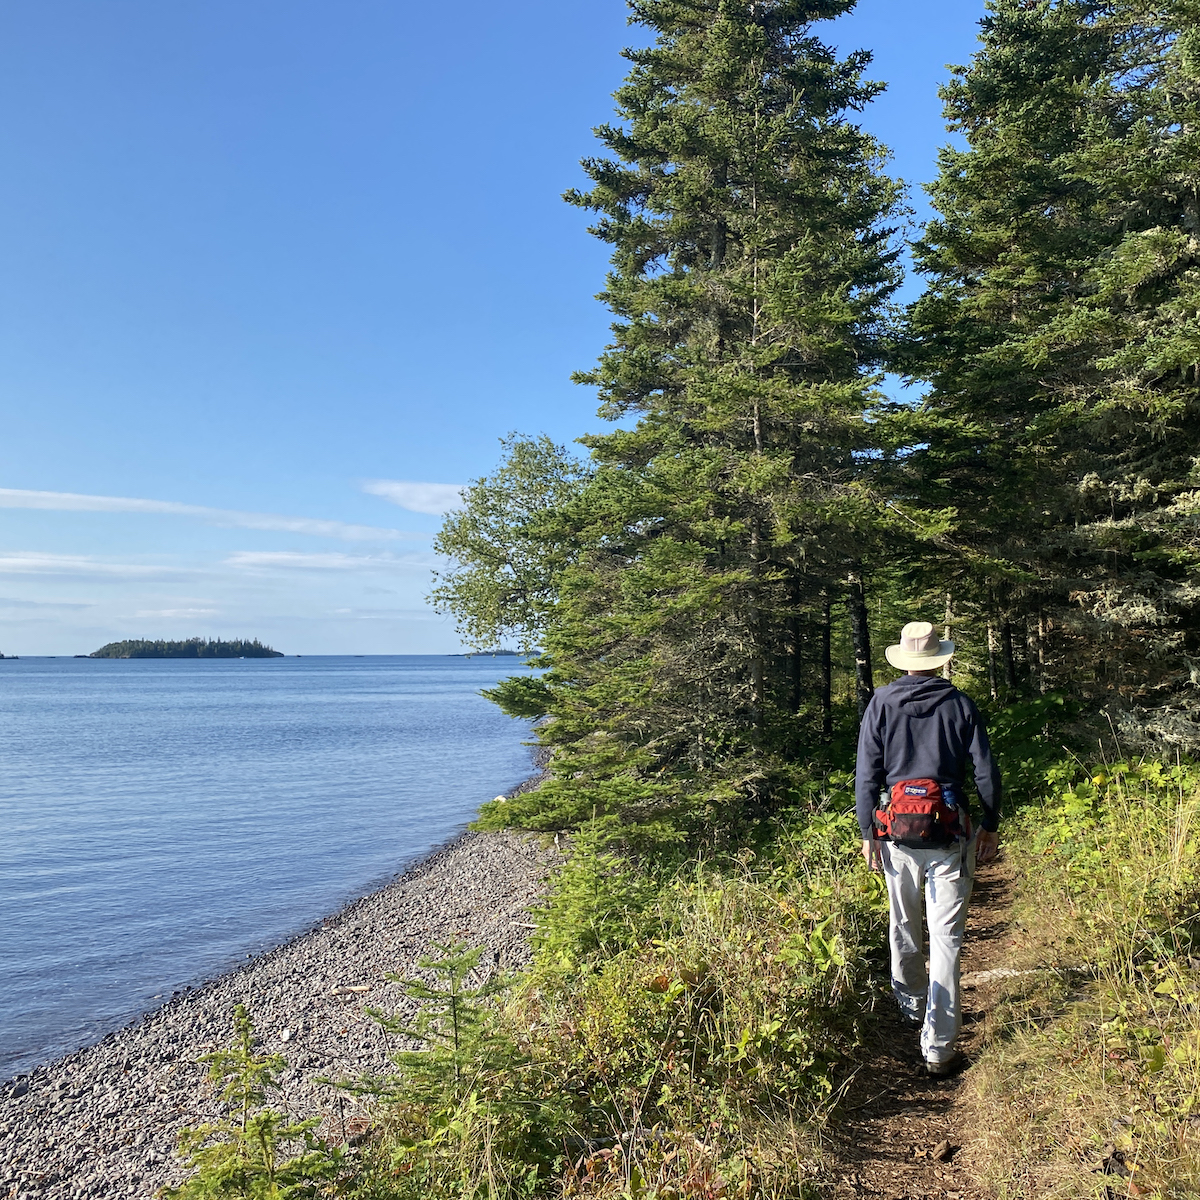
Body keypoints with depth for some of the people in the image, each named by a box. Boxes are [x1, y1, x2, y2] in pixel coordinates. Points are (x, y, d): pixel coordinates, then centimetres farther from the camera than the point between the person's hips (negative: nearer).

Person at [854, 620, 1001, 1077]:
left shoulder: (882, 703, -1)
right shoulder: (960, 704, -1)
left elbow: (867, 773, -2)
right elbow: (986, 770, 2)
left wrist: (867, 832, 4)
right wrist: (990, 826, 13)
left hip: (897, 829, 1)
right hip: (950, 832, -1)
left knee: (904, 928, 20)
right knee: (946, 938, 2)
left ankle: (911, 1006, 40)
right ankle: (938, 1046, 4)